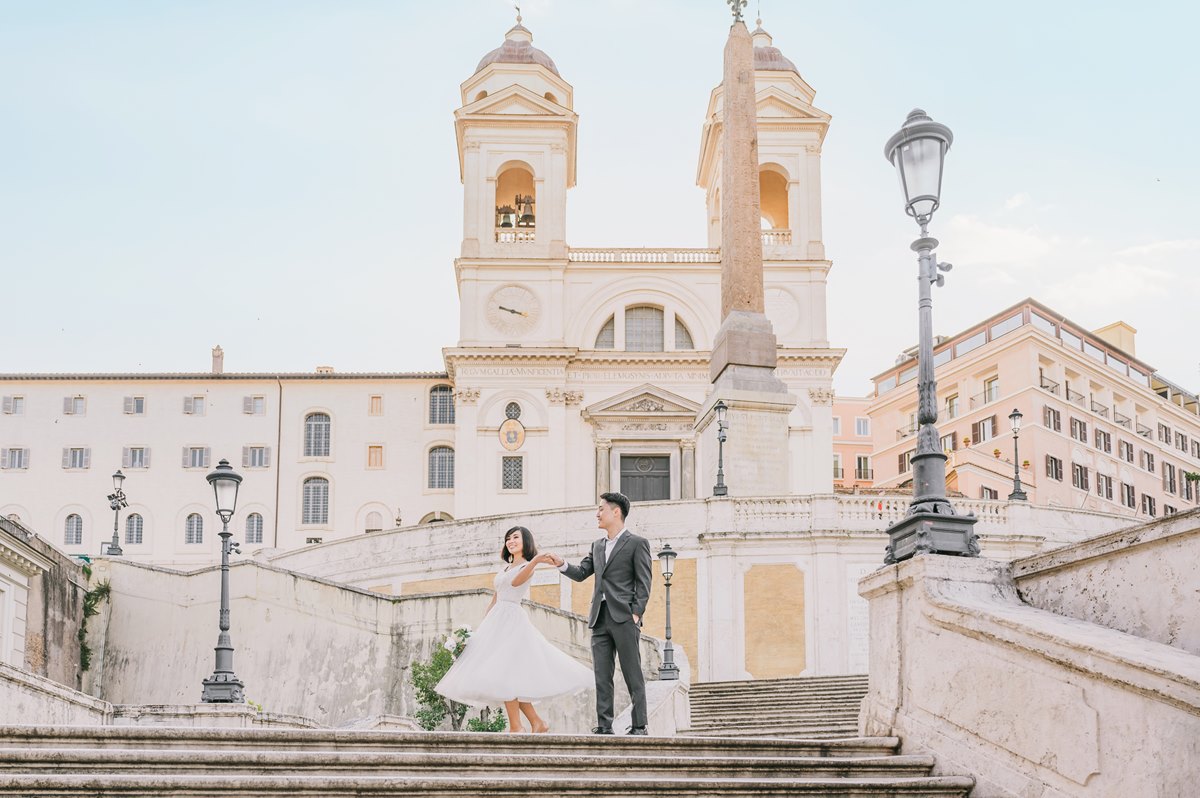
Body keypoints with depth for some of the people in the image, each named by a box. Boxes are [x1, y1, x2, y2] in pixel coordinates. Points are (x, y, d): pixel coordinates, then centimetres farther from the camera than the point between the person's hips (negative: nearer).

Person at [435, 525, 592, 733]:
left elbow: (516, 581, -24)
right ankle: (537, 723, 8)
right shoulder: (506, 569, 22)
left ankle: (515, 727, -14)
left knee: (504, 672, -16)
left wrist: (535, 561, -41)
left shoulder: (527, 565, -1)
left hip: (512, 619, -8)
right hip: (496, 620, 8)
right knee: (505, 675, 4)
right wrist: (483, 626, 18)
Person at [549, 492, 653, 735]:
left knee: (633, 675, -3)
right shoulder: (598, 546, 20)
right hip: (600, 619, 6)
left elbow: (643, 584, -4)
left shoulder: (637, 543, 0)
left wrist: (636, 614, -12)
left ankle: (639, 726, -1)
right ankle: (604, 725, 6)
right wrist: (561, 564, -4)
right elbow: (580, 573, 15)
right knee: (602, 676, 4)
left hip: (624, 617, -6)